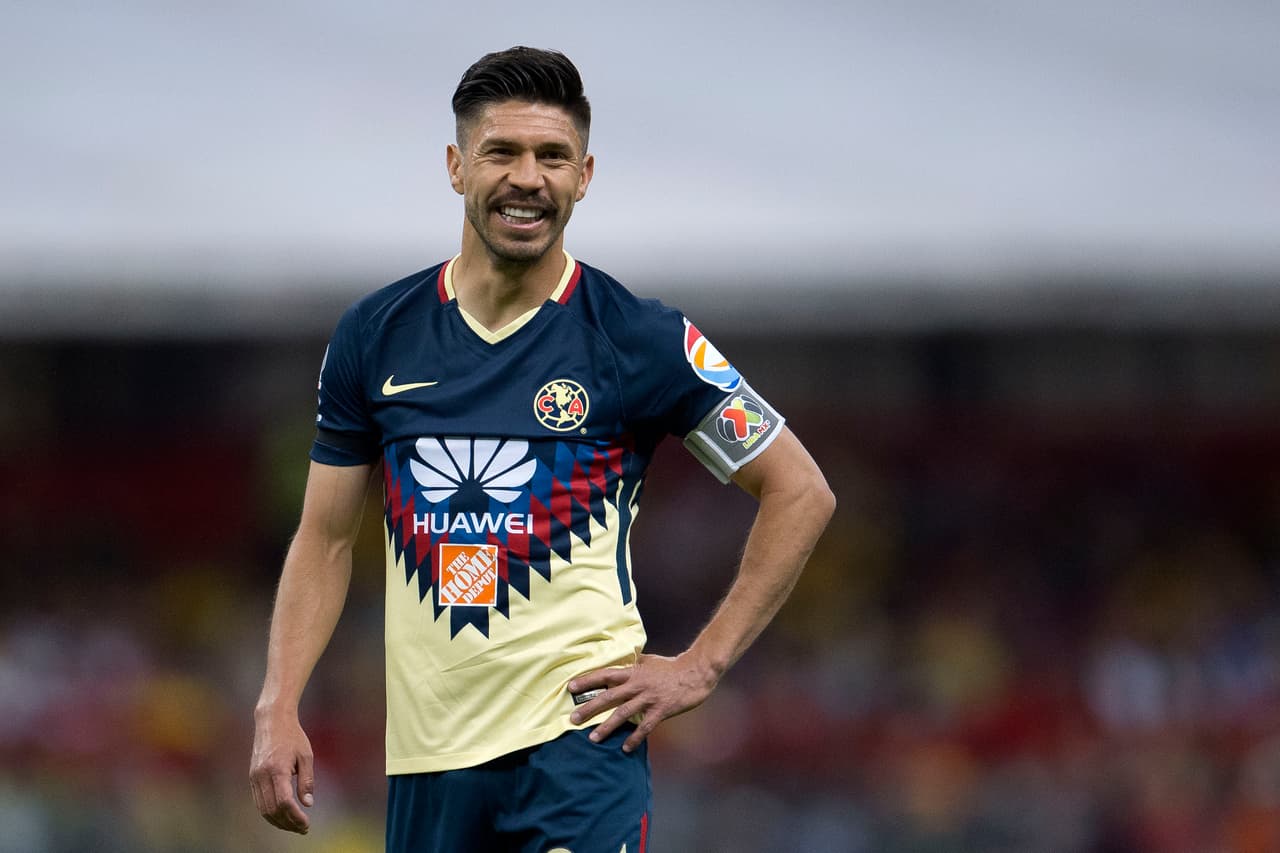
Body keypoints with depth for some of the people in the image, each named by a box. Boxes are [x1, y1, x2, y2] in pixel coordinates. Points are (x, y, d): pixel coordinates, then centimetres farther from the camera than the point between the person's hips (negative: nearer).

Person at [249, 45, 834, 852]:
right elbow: (326, 539, 12)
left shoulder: (642, 339, -3)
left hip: (578, 744, -4)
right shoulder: (375, 336, 6)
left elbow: (801, 492, 2)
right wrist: (279, 709, 0)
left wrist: (699, 668, -3)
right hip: (426, 755, 4)